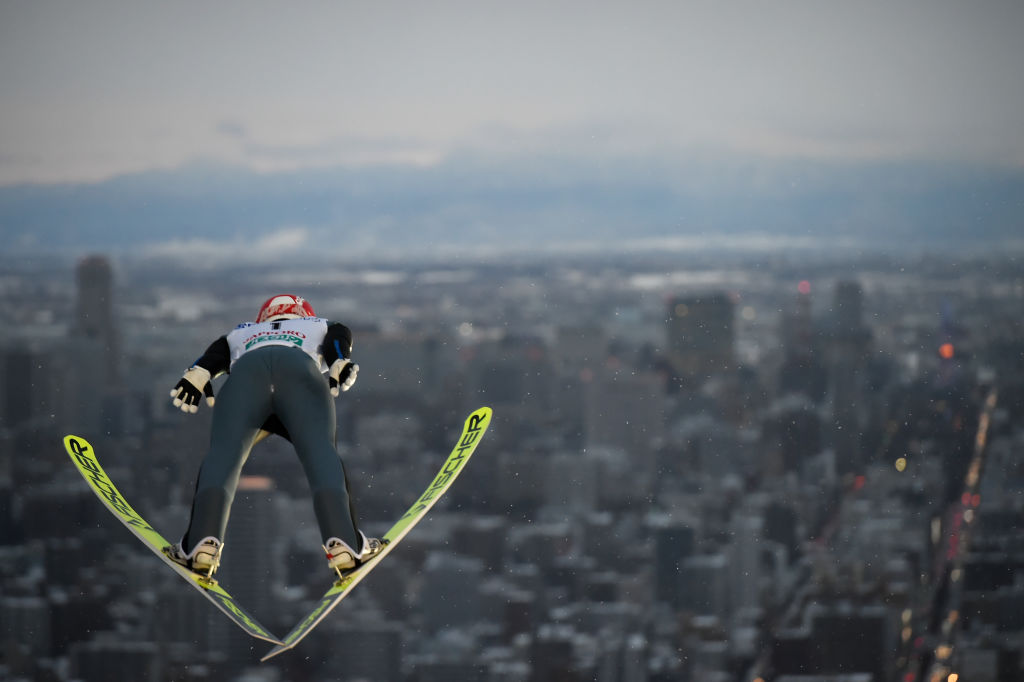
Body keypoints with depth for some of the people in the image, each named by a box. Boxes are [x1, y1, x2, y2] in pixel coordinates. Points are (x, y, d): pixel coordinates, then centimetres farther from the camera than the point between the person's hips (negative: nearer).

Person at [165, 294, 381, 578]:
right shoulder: (322, 327, 44)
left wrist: (198, 374, 7)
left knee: (223, 454, -10)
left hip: (246, 371, 1)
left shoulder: (241, 334, 45)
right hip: (301, 373, -1)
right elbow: (338, 336, 22)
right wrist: (341, 364, 3)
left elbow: (217, 353, 25)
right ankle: (343, 541, -32)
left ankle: (203, 541, -32)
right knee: (320, 453, -11)